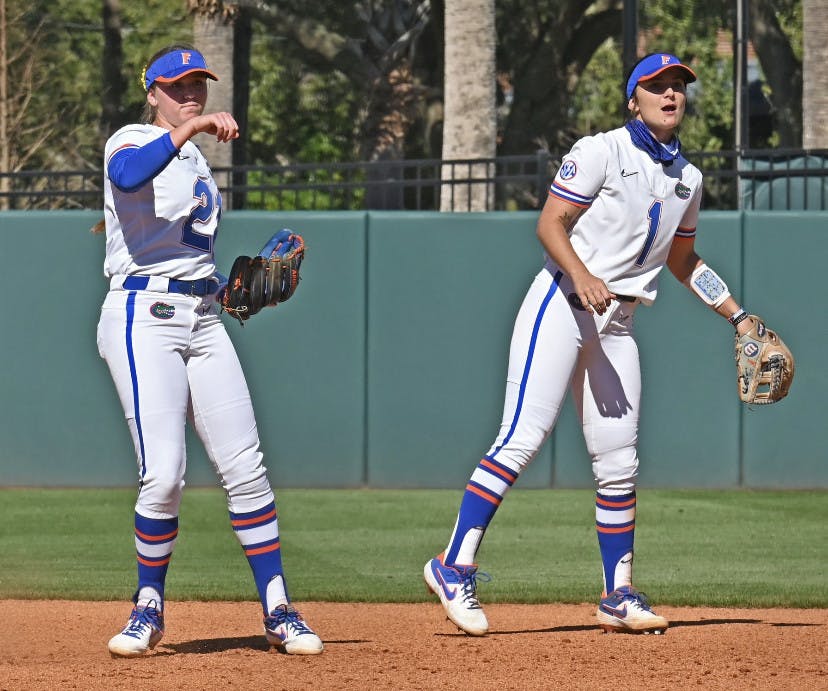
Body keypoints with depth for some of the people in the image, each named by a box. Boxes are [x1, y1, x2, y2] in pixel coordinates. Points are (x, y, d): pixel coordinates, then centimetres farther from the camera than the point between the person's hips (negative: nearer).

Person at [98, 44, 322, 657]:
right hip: (144, 318, -7)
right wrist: (189, 126, -37)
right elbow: (128, 176, -30)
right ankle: (149, 610, 3)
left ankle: (278, 612, 4)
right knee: (164, 474, -14)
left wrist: (229, 291, 14)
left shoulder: (196, 163, 21)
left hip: (202, 319, 7)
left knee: (245, 468, 0)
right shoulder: (134, 141, -3)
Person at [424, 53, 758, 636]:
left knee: (619, 464, 5)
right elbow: (550, 223, -11)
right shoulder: (601, 152, -5)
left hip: (617, 325, 7)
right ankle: (455, 566, -16)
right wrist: (581, 275, -28)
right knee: (523, 438, -17)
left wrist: (737, 316, 22)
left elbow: (682, 260, 28)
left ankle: (618, 596, 14)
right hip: (562, 304, -7)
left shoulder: (687, 179, 16)